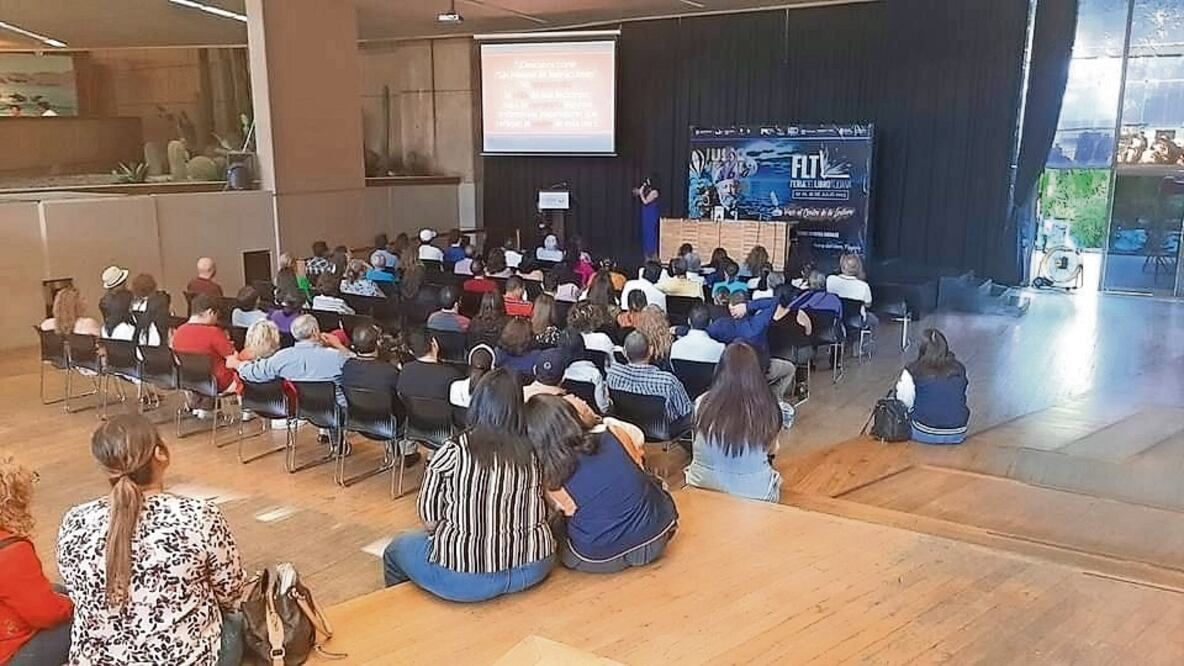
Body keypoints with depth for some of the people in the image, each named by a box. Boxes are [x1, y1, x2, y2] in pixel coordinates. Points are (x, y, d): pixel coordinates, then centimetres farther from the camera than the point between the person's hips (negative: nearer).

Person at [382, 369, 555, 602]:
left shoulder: (452, 452, -13)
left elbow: (429, 520, -5)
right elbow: (540, 510, 7)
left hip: (466, 578, -4)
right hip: (533, 568, 5)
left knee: (396, 549, 24)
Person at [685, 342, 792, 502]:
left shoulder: (702, 403, -14)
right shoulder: (769, 408, -18)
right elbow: (771, 450, 1)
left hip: (702, 489, 1)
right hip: (753, 495, -1)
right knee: (775, 478, 31)